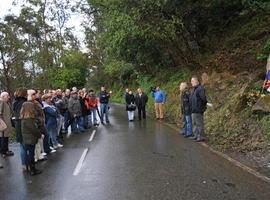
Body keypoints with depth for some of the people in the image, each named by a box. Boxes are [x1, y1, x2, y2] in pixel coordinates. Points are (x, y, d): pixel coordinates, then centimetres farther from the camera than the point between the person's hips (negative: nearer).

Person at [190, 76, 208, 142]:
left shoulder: (200, 89, -17)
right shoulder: (194, 89, 15)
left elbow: (204, 99, -20)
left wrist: (203, 107, -12)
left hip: (198, 110, -10)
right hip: (193, 110, 10)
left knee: (199, 123, -3)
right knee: (194, 123, 16)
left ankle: (201, 137, 5)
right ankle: (196, 135, 27)